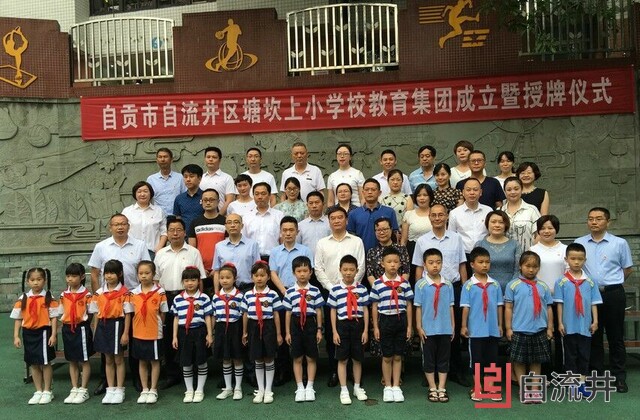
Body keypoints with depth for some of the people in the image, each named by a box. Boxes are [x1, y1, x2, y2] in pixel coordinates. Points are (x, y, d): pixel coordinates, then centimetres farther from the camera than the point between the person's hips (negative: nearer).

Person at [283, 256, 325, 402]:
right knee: (297, 358, 7)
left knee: (311, 357, 6)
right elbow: (288, 312, 4)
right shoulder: (290, 291, 0)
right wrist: (287, 332, 3)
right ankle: (300, 387, 16)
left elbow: (318, 311, 2)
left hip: (310, 323, -1)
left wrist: (319, 329, -1)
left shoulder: (315, 290, -2)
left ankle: (310, 387, 16)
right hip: (296, 324, 1)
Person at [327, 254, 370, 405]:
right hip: (343, 325, -1)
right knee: (342, 359, 5)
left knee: (357, 358, 11)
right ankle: (344, 390, 15)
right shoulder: (335, 290, -3)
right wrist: (334, 332, -2)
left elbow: (365, 310, 4)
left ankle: (357, 387, 26)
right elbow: (333, 311, 2)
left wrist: (366, 330, 1)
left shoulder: (362, 289, 0)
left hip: (358, 325, 1)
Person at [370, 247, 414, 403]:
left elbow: (409, 305, 5)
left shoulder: (404, 283, 1)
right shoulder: (378, 283, -3)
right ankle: (387, 387, 20)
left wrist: (409, 326, 3)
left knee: (398, 356, 8)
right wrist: (375, 327, 0)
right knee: (387, 356, 8)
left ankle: (396, 386, 19)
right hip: (385, 320, -1)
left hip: (401, 320, 1)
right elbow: (374, 307, 1)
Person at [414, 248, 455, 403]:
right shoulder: (421, 285, -7)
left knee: (444, 359, 10)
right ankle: (432, 389, 20)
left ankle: (442, 389, 20)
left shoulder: (448, 285, 1)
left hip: (445, 329, 2)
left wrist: (453, 326, 7)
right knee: (429, 360, 8)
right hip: (428, 329, -2)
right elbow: (418, 307, -4)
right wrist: (419, 327, -6)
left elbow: (450, 307, 6)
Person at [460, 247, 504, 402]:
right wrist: (464, 326, -8)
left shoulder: (495, 284, 3)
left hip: (493, 329, 3)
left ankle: (491, 388, 20)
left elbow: (499, 306, 7)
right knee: (477, 359, 7)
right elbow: (465, 307, -5)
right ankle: (477, 388, 18)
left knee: (492, 358, 9)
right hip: (476, 329, -3)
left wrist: (500, 325, 8)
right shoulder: (468, 285, -5)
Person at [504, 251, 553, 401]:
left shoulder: (543, 287, 7)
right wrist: (508, 328, -5)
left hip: (539, 331, 3)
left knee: (536, 362, 10)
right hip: (519, 331, -2)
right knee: (519, 361, 4)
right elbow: (508, 308, -2)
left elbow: (548, 308, 9)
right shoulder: (513, 285, -2)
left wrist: (550, 328, 6)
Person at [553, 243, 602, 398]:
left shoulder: (590, 282, 2)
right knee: (570, 355, 8)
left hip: (585, 326, 2)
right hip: (569, 326, -2)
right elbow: (559, 303, -3)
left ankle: (582, 384, 20)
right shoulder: (562, 282, -4)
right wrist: (560, 323, -5)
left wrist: (595, 321, 0)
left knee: (584, 355, 9)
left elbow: (594, 303, 5)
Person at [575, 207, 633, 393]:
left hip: (613, 294, -1)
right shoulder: (579, 243, 4)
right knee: (593, 336, 8)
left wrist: (611, 283, 6)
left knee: (616, 336, 5)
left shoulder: (620, 243, 1)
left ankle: (619, 376, 12)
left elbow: (628, 268, 8)